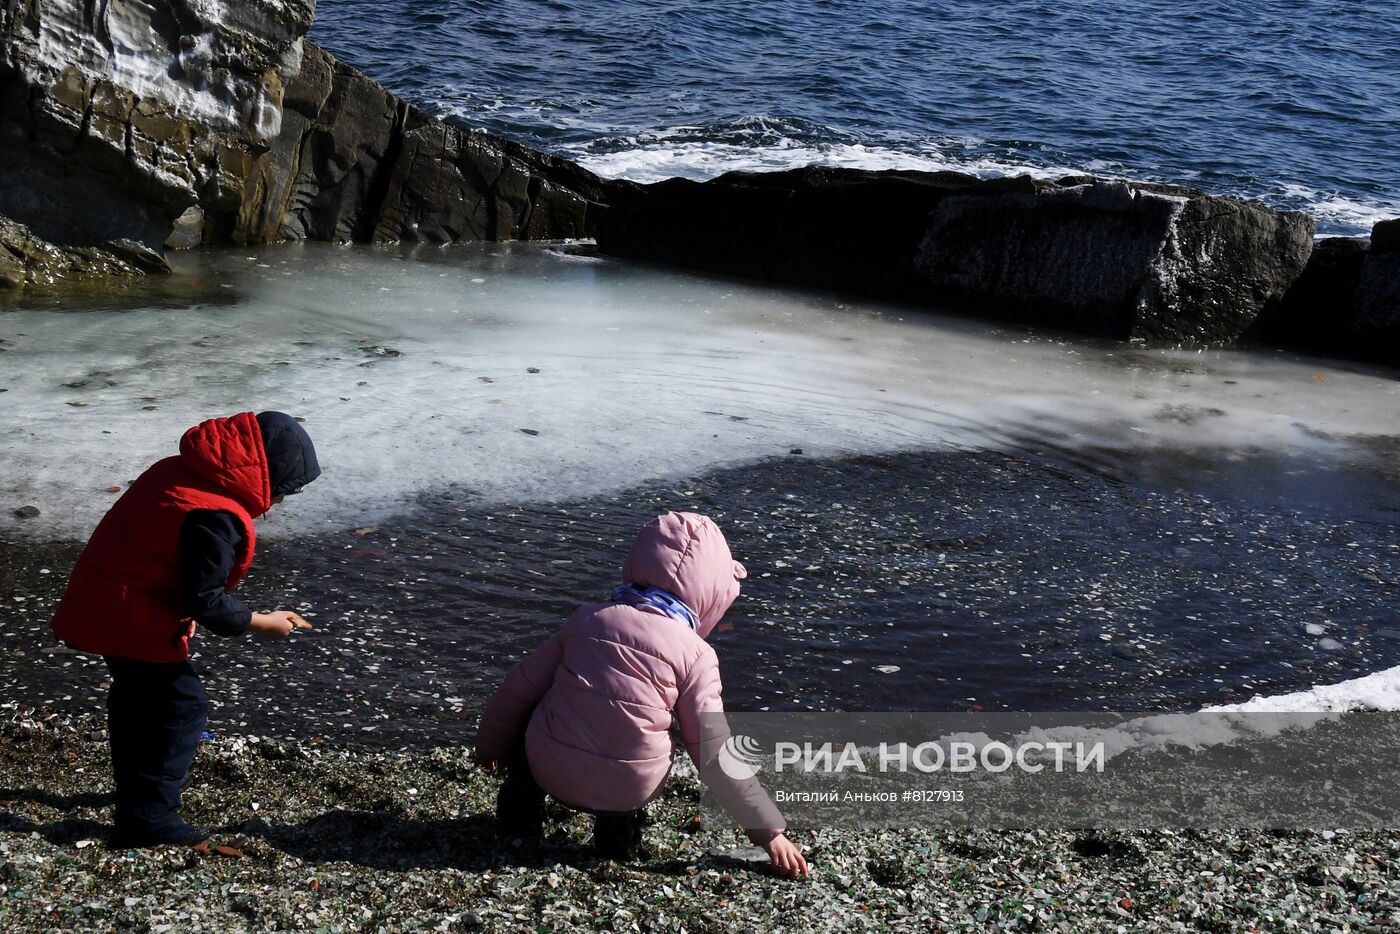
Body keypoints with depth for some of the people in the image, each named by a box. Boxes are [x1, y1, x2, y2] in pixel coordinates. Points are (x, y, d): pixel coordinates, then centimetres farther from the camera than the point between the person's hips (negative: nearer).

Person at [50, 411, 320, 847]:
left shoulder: (180, 471, 5)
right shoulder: (217, 517, -25)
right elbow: (204, 602, -22)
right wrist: (261, 623, -8)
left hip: (100, 604, 10)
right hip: (133, 620, -10)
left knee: (136, 695, 26)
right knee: (182, 706, 0)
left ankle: (139, 785, 44)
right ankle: (150, 817, 4)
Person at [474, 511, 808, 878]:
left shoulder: (588, 619, 6)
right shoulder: (696, 654, -3)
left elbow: (522, 686, 13)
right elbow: (714, 754, -5)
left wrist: (490, 744, 31)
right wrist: (769, 831, 2)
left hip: (548, 772, 3)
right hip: (630, 789, -2)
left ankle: (521, 802, 18)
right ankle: (621, 822, 9)